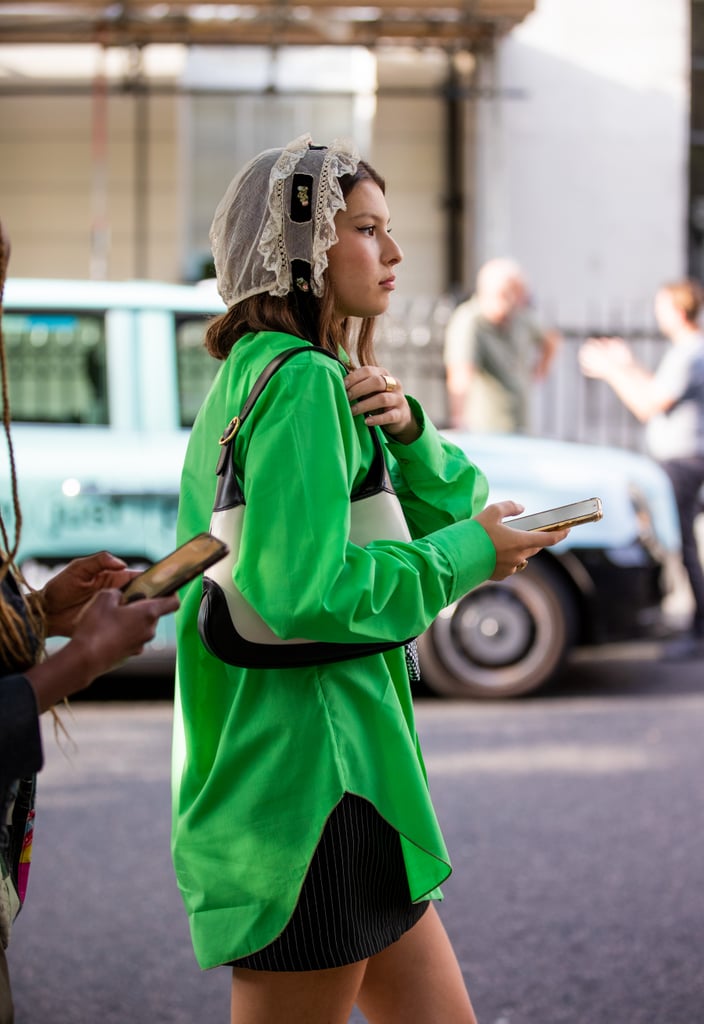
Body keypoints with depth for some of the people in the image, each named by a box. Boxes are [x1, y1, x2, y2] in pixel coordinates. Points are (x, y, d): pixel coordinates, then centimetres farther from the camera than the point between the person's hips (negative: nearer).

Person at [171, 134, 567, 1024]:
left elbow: (453, 508, 14)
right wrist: (466, 557, -13)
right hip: (309, 775, -10)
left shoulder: (254, 376, 16)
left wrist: (404, 430, -6)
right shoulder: (303, 381, -15)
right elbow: (299, 594, -25)